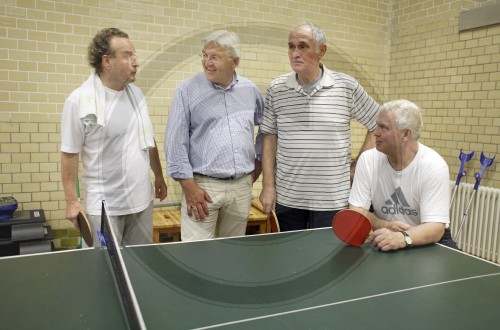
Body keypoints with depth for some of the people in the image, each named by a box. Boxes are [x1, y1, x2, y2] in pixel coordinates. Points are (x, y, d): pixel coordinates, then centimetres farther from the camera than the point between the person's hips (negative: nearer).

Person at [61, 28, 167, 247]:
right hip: (105, 206, -5)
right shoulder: (79, 100, -12)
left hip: (142, 199, 5)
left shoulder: (136, 93, 5)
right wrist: (72, 200, -10)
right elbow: (69, 154, -9)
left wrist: (159, 176, 15)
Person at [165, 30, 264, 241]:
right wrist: (189, 186, -10)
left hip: (242, 186, 4)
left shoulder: (251, 91, 7)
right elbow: (175, 142, -7)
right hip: (203, 185, -4)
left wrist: (258, 164, 16)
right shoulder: (188, 90, -5)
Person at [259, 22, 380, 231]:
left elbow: (377, 126, 6)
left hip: (333, 200, -1)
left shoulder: (347, 86, -4)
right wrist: (268, 185, 0)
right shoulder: (276, 89, 1)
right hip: (286, 198, 2)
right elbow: (270, 138, 5)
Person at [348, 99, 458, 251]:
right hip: (385, 241, 2)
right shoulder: (367, 160, -8)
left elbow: (435, 227, -22)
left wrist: (402, 238, -41)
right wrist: (385, 226, -24)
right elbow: (356, 211, -7)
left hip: (427, 242, -1)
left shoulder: (434, 166, -16)